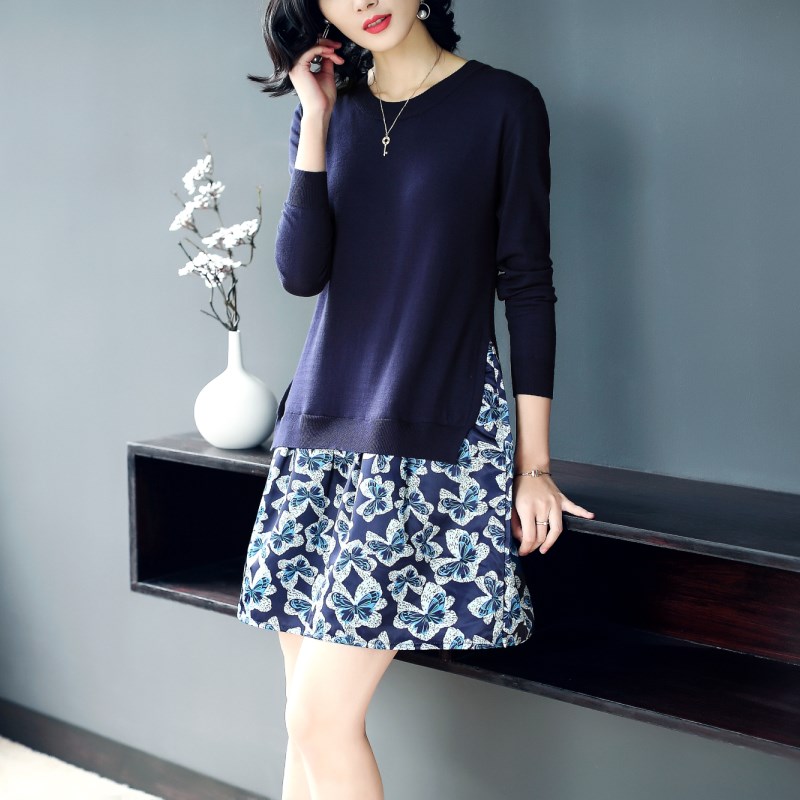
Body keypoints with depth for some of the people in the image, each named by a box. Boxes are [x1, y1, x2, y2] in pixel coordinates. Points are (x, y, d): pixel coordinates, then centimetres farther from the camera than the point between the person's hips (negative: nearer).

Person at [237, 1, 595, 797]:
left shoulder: (502, 104, -1)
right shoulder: (325, 114, 12)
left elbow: (527, 284, -1)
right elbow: (301, 273, -1)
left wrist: (535, 463, -2)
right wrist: (317, 120, -4)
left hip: (436, 433, -5)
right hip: (323, 427, 5)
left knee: (322, 718, -11)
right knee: (309, 720, 7)